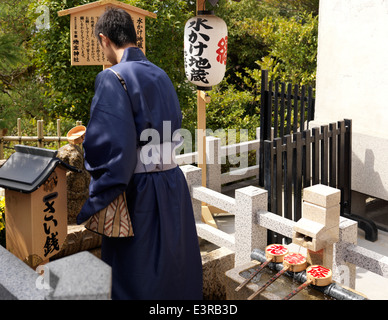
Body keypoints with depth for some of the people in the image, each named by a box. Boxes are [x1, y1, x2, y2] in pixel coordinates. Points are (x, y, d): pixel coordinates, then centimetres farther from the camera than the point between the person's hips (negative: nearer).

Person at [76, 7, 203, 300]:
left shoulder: (113, 78, -14)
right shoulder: (161, 76, 10)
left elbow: (111, 149, -21)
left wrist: (90, 207, -13)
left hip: (140, 194, -7)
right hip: (174, 185, 8)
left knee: (136, 280, 6)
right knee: (175, 267, 20)